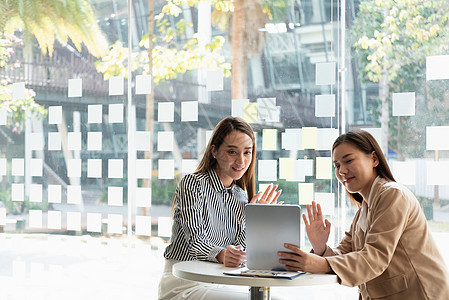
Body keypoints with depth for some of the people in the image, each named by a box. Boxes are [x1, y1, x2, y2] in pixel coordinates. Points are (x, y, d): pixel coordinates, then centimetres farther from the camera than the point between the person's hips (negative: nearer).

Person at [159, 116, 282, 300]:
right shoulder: (192, 183, -6)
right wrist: (221, 255, -37)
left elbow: (238, 249, 5)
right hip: (183, 283, -6)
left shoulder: (241, 197, 12)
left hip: (219, 283, 6)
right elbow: (194, 241, -18)